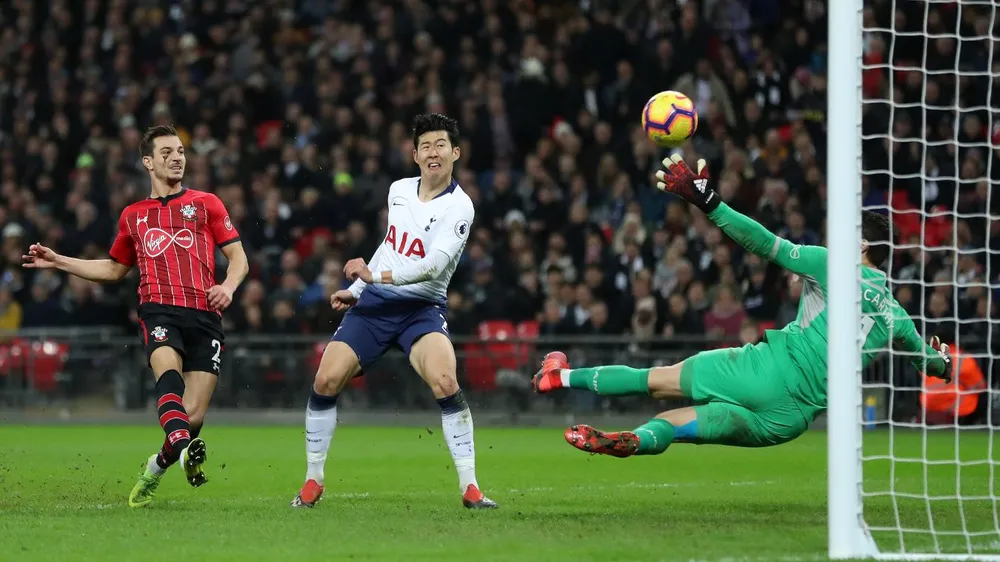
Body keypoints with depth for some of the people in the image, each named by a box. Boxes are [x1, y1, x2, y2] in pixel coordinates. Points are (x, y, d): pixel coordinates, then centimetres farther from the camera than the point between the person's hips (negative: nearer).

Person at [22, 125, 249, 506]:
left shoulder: (205, 204, 16)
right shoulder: (133, 216, 23)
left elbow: (238, 256, 13)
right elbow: (114, 269, 36)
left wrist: (228, 286, -9)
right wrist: (59, 262, 30)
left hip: (204, 315, 0)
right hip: (159, 310, 1)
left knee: (193, 415, -11)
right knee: (167, 369, -35)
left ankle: (157, 467, 16)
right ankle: (184, 447, -56)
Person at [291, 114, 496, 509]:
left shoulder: (458, 206, -11)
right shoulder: (398, 190, 9)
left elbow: (433, 266, -23)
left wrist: (376, 275, -32)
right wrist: (356, 289, 25)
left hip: (421, 308, -5)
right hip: (373, 303, 5)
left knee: (445, 382, -29)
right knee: (326, 381, -9)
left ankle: (470, 487, -21)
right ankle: (312, 482, 8)